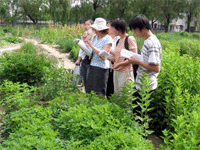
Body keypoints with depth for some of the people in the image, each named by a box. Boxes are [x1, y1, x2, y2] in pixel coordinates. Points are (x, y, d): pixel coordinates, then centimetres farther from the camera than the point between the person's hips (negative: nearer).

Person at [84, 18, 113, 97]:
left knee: (99, 93, -1)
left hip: (102, 67, -7)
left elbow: (103, 56, -19)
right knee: (89, 91, 8)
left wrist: (91, 45, -19)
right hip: (92, 66, 7)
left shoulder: (108, 39, -10)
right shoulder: (94, 38, 11)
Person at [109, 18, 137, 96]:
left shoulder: (130, 39, -10)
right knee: (118, 96, 12)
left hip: (126, 72, -8)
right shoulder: (119, 40, 14)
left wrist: (119, 64, -19)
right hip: (116, 72, 8)